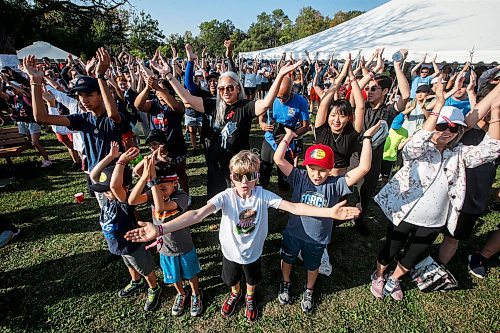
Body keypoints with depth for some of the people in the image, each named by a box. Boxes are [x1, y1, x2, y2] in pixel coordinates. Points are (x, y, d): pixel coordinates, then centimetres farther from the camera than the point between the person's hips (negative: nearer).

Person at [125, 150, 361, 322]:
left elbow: (293, 207, -31)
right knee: (232, 279, 29)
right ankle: (235, 294, 66)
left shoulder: (263, 195, -26)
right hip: (230, 251, 0)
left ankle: (250, 298, 65)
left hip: (253, 252, 1)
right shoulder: (226, 196, -30)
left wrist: (330, 212, -42)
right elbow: (197, 214, -41)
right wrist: (160, 229, -53)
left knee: (252, 280, 29)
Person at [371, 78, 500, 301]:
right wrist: (437, 108, -39)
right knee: (389, 251, 15)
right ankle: (378, 276, 43)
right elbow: (416, 143, -37)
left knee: (412, 257, 23)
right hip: (405, 215, -5)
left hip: (434, 222, 5)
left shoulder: (459, 154, 1)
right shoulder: (418, 151, -15)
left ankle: (394, 280, 49)